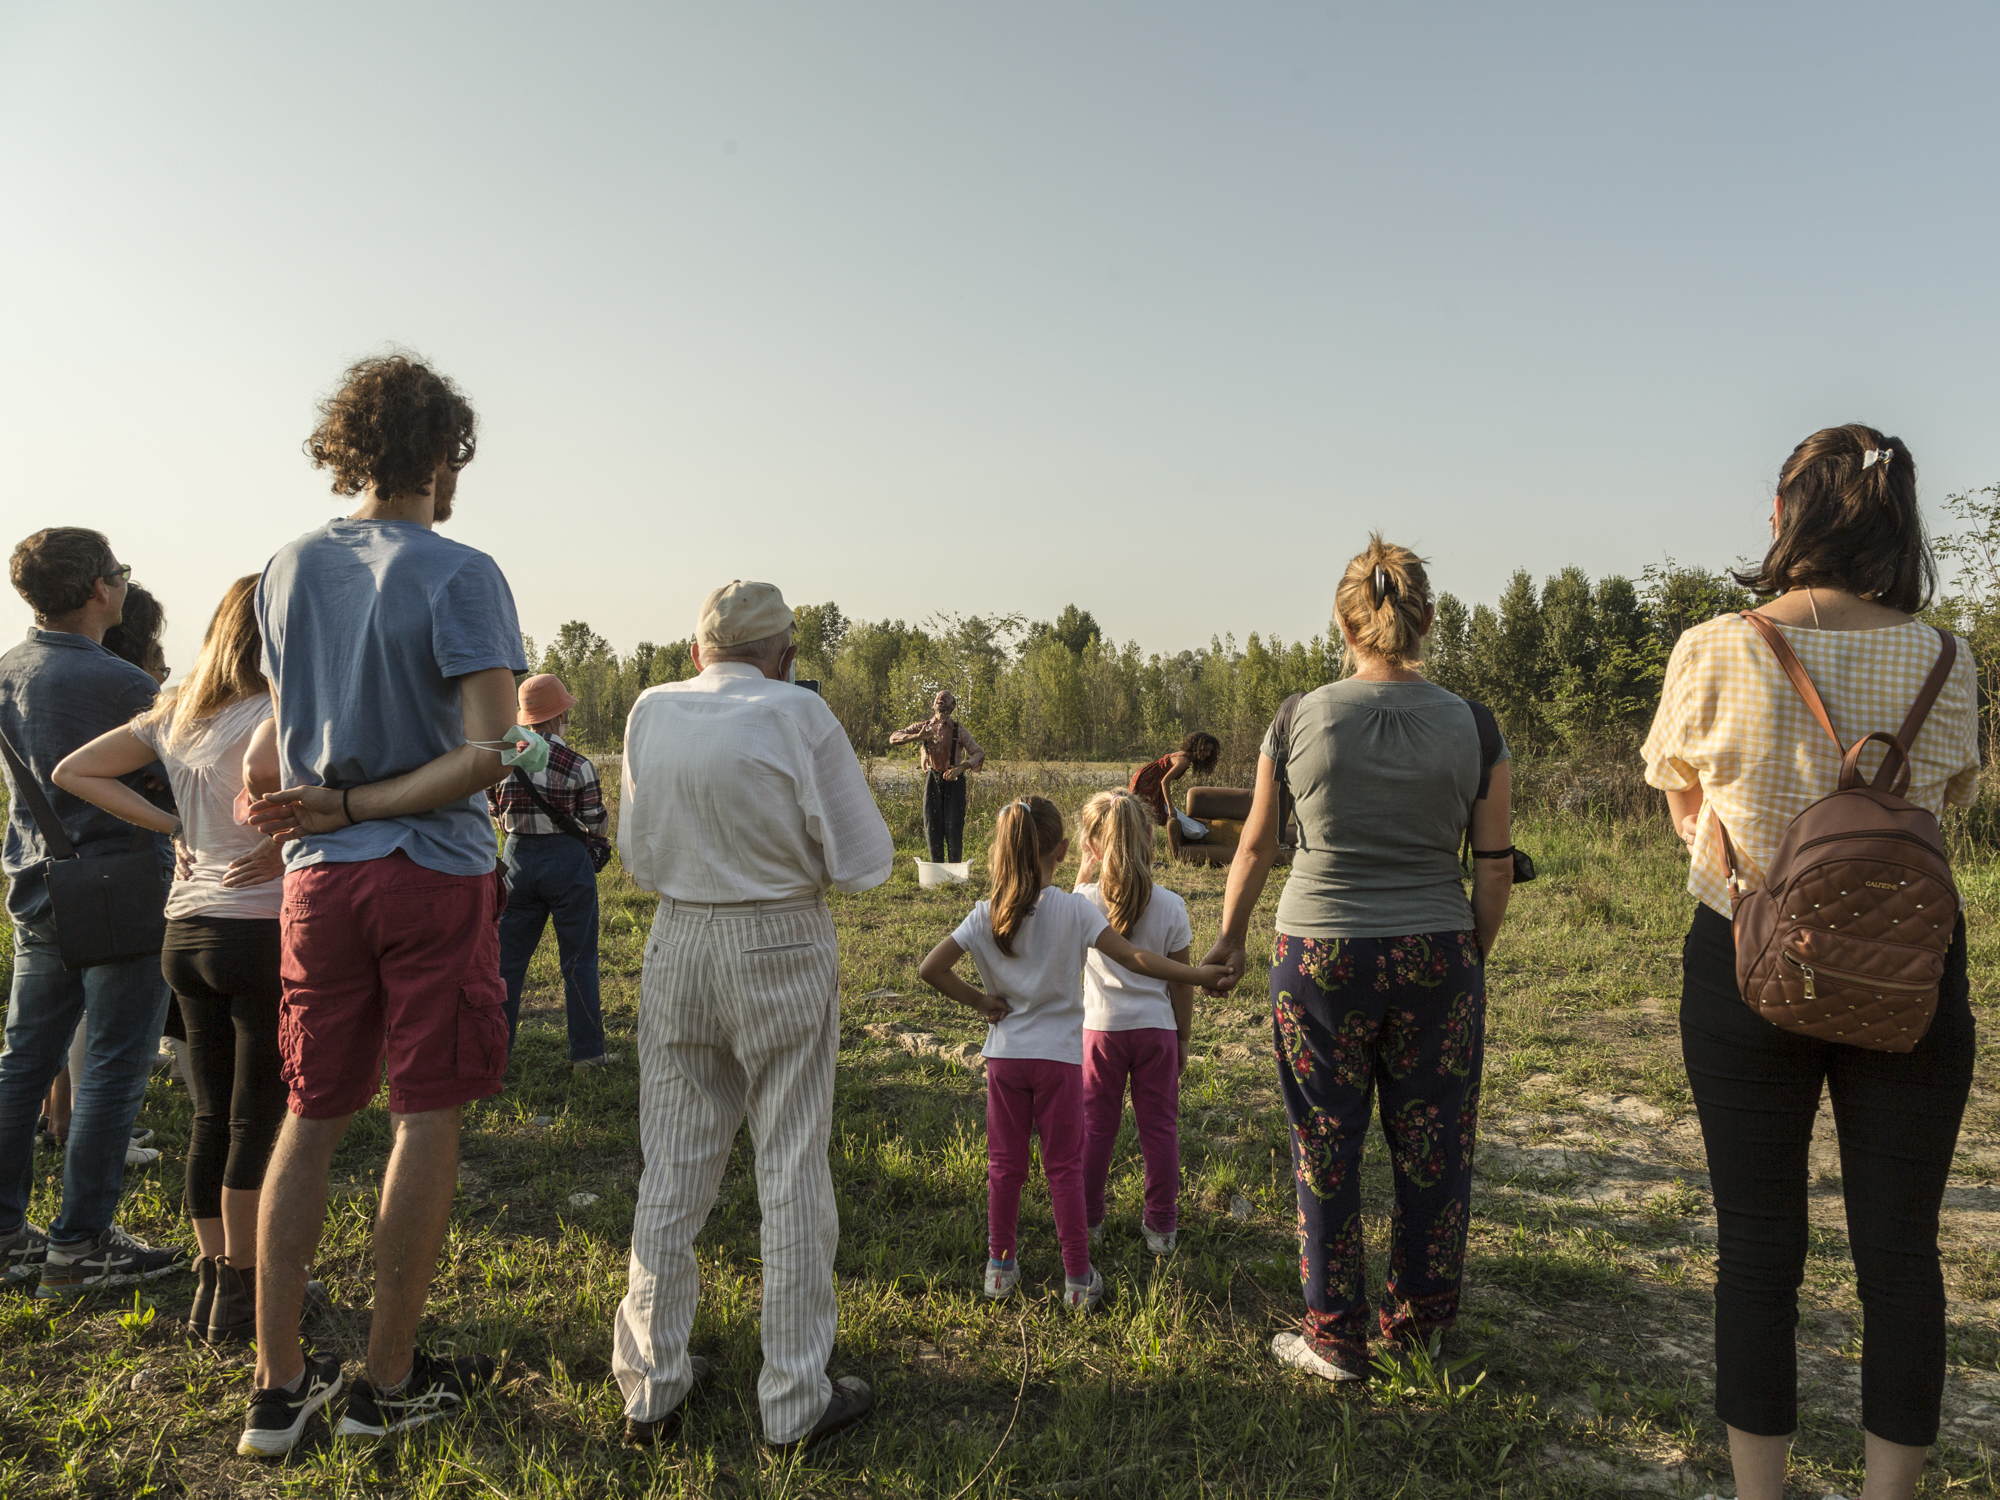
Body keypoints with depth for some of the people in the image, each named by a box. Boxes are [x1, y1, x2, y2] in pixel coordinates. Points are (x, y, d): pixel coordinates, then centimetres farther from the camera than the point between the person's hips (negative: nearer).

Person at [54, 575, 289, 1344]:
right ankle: (241, 1296, 13)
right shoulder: (270, 712, -12)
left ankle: (211, 1284, 25)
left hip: (187, 930, 7)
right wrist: (283, 845, -15)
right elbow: (269, 776, -33)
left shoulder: (174, 716, 11)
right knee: (259, 1118, 4)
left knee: (212, 1115, 15)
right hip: (262, 930, -7)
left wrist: (168, 824, 10)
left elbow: (73, 771, 16)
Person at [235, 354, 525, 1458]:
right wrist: (360, 809, -11)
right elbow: (488, 754, -18)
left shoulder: (286, 571, 8)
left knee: (310, 1118, 13)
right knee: (427, 1120, 6)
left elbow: (288, 739, 14)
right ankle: (388, 1383, 17)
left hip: (319, 877, 5)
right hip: (435, 873, -5)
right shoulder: (458, 577, -10)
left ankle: (278, 1388, 20)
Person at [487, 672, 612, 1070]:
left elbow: (496, 813, 9)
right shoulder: (577, 765, -14)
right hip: (566, 860, -3)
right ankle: (587, 1051, 10)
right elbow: (597, 824, -6)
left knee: (509, 955, 13)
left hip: (518, 857, 4)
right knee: (578, 959, 6)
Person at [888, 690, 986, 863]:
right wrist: (917, 736, -13)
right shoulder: (924, 727, 9)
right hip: (932, 780, 2)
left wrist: (960, 768, -20)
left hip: (953, 779, -2)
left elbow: (979, 754, -3)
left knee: (953, 828, -7)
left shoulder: (958, 730, 3)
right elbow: (894, 737, 5)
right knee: (932, 828, 3)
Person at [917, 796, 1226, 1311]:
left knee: (1005, 1164, 16)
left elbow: (929, 969, -10)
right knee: (1064, 1168, 8)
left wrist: (980, 1001, 0)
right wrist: (1200, 975, -13)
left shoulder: (986, 915, -6)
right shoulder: (1074, 909, -13)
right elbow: (1134, 958, -18)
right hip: (1059, 1055, -2)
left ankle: (1000, 1266, 26)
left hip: (1005, 1055, 2)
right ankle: (1078, 1278, 15)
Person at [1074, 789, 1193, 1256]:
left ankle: (1087, 1218, 26)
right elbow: (1181, 983, -4)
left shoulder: (1085, 901, -12)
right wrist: (1184, 1039, 8)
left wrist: (1085, 871, 8)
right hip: (1156, 1028, 0)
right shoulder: (1170, 906, -9)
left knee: (1095, 1125, 13)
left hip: (1101, 1026, 0)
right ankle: (1161, 1225, 20)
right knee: (1159, 1126, 11)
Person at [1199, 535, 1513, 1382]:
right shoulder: (1470, 725, -2)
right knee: (1433, 1152, 13)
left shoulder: (1300, 720, -5)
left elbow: (1256, 846, 4)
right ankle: (1420, 1335, 26)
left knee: (1326, 1151, 11)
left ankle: (1336, 1341, 22)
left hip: (1321, 959, -1)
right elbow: (1496, 867, 1)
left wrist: (1229, 939, 18)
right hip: (1436, 959, 1)